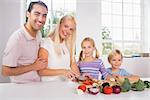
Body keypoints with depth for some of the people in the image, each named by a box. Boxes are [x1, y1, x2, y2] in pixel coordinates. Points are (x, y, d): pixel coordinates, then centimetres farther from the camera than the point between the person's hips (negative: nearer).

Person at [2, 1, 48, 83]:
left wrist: (42, 63, 0)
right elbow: (6, 71, -18)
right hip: (22, 86, -7)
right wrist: (34, 67, -16)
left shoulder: (39, 34, 2)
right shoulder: (17, 38, -20)